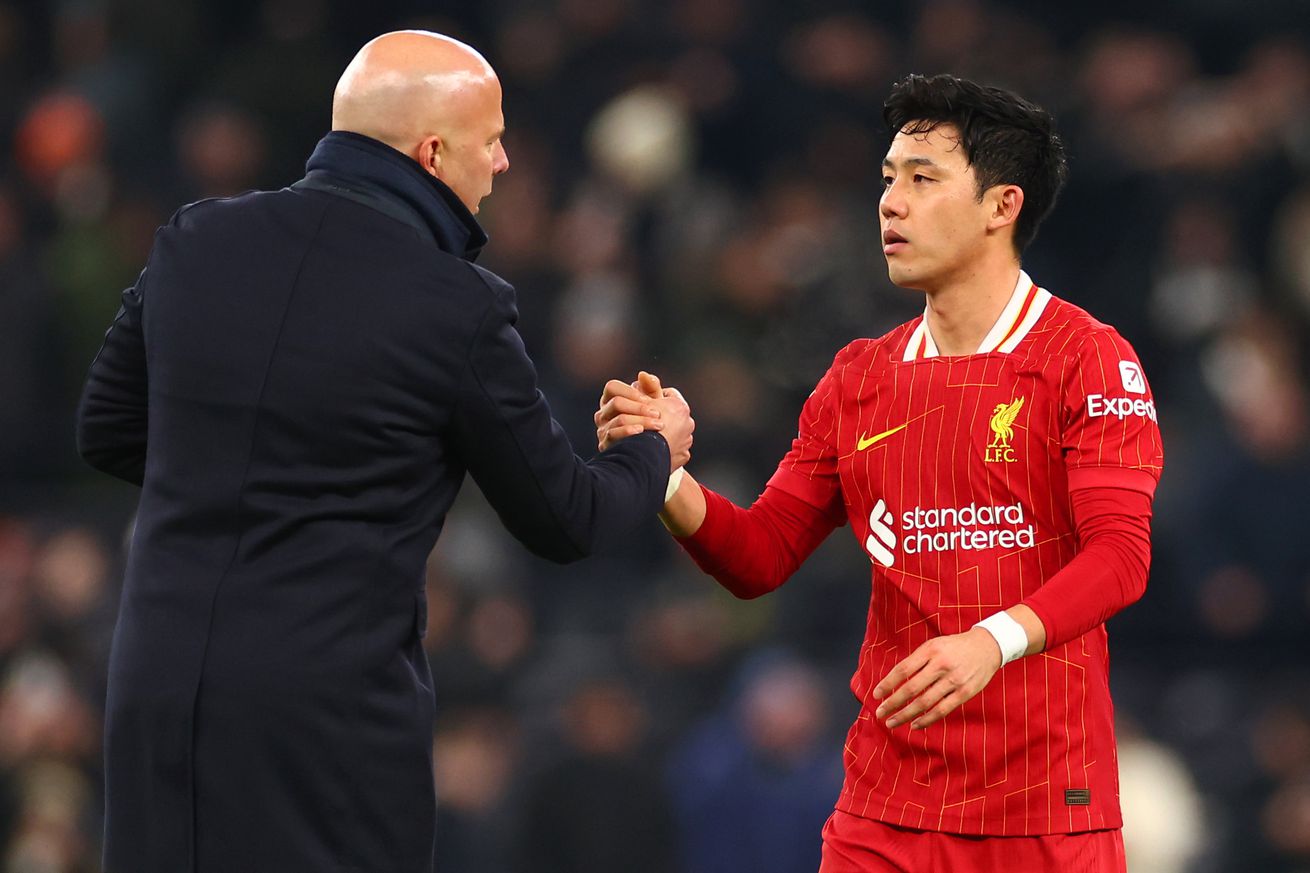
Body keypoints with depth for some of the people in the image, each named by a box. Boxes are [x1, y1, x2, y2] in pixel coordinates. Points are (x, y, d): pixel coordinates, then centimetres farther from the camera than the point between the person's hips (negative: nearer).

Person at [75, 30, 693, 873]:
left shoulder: (195, 242, 3)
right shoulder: (459, 310, -10)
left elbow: (109, 434, 15)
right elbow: (563, 521, 2)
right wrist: (656, 452, 23)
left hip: (159, 685, 5)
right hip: (331, 706, -5)